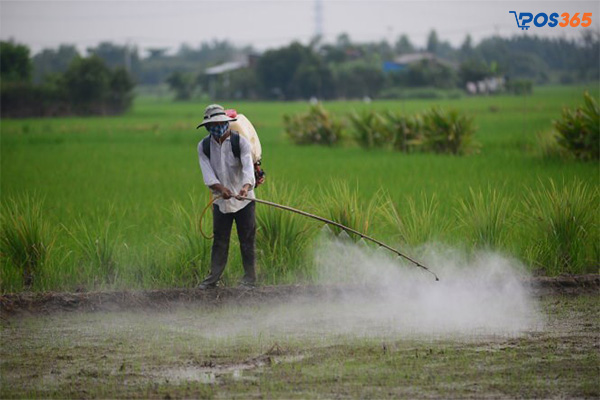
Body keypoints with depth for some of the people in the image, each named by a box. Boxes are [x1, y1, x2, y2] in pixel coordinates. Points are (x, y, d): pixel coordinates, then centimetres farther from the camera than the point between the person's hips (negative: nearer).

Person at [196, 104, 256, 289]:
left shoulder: (241, 142, -8)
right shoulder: (203, 147, 1)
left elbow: (248, 167, -23)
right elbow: (207, 172, -11)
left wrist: (246, 186, -42)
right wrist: (221, 188, -30)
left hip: (244, 200, -2)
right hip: (220, 201, 2)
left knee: (247, 240, 2)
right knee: (219, 241, 4)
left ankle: (249, 277, 11)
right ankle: (213, 278, 9)